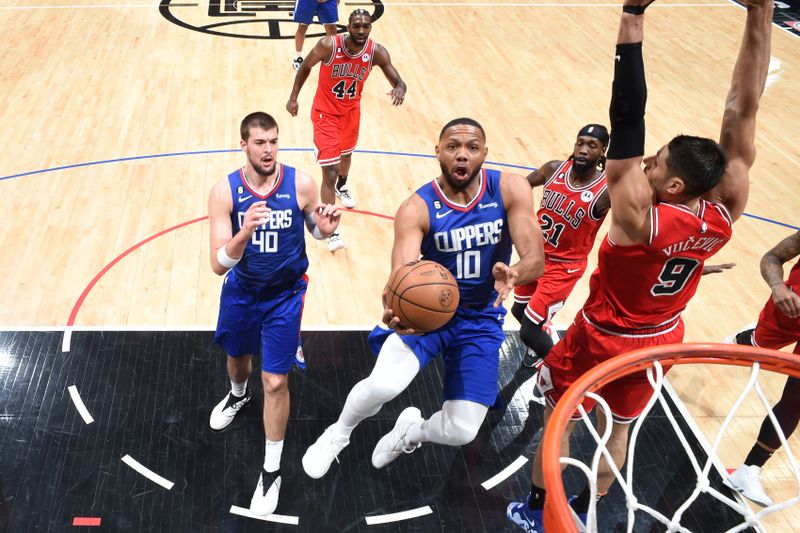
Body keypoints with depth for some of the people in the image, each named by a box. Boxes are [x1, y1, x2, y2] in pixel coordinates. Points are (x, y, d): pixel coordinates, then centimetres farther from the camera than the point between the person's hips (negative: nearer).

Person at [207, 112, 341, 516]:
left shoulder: (301, 184, -20)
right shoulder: (224, 191, -21)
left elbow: (315, 230, 1)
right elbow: (218, 265, -26)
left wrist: (326, 229, -25)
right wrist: (244, 231, -46)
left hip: (285, 294, -2)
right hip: (240, 290, 2)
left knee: (275, 382, -2)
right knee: (237, 355, 27)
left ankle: (272, 471, 17)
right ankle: (238, 394, 65)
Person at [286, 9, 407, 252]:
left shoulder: (377, 52, -19)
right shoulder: (329, 46, -26)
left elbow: (398, 82, -19)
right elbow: (306, 67, -8)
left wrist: (399, 89, -43)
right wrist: (293, 98, -8)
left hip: (351, 110, 4)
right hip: (325, 112, -4)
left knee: (346, 153, 31)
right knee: (329, 173, -11)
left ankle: (342, 186, 65)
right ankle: (331, 231, -3)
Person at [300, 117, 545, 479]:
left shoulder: (510, 189, -14)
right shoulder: (417, 209, -19)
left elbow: (536, 259, -20)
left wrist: (513, 273, -44)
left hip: (481, 320, 2)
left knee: (462, 432, -6)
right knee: (383, 384, -29)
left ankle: (413, 429, 34)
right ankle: (338, 434, 8)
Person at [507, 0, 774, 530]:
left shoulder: (639, 217, -37)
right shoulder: (725, 214, -23)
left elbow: (626, 121, -44)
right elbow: (742, 111, -24)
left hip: (602, 341, -5)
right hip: (662, 341, 5)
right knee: (619, 430, 26)